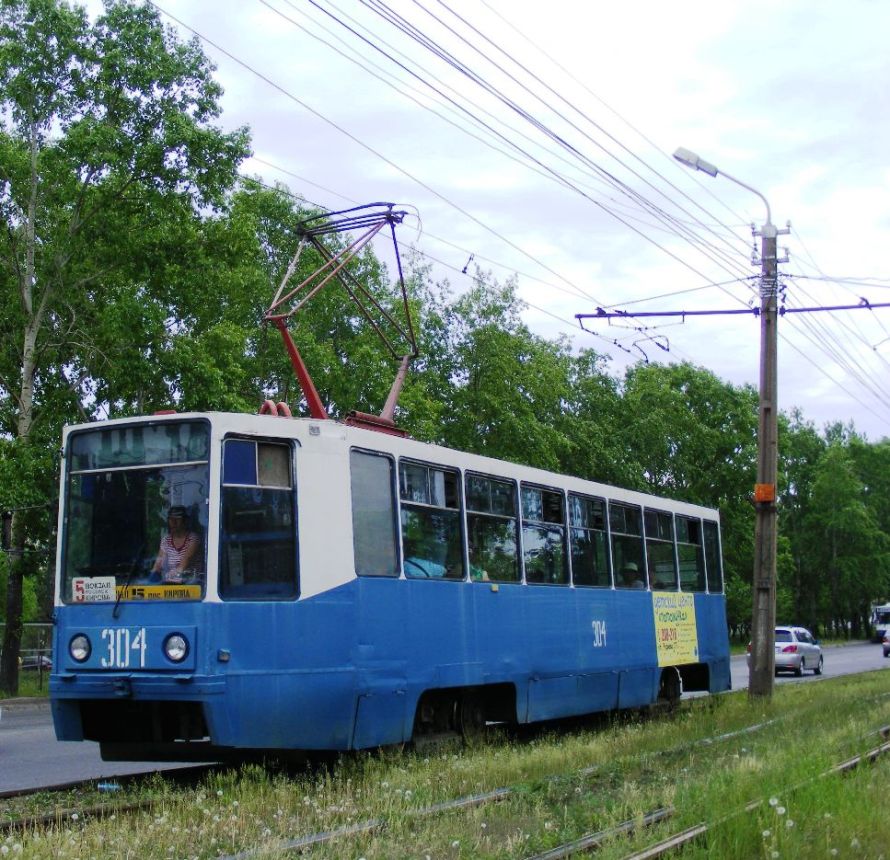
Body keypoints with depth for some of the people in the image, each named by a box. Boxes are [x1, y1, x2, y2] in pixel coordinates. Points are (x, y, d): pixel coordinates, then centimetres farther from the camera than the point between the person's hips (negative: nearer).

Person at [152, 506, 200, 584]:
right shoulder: (166, 540, 12)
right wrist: (153, 574, -13)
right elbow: (159, 562, 5)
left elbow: (187, 558, -18)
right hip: (169, 583, 4)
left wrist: (179, 570, -34)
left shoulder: (193, 538, -2)